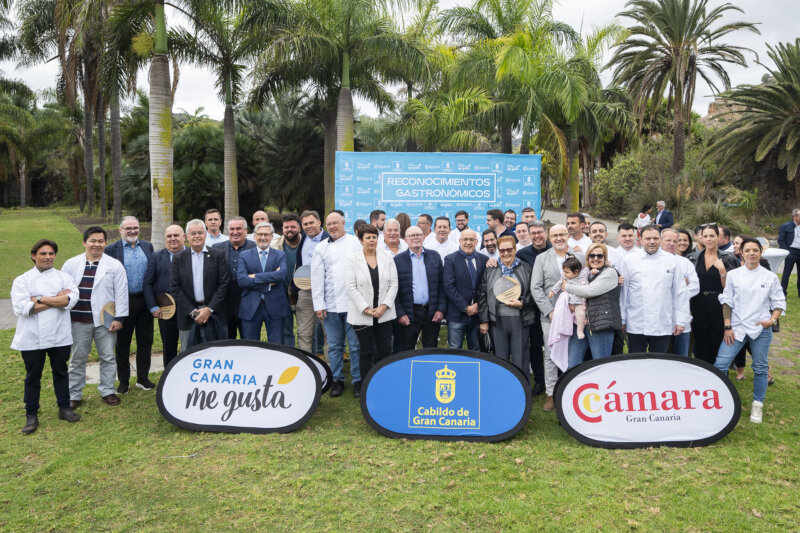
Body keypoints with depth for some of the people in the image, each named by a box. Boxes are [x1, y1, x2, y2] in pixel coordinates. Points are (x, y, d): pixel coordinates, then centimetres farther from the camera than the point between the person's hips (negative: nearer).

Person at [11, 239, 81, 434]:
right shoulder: (22, 280, 1)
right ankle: (31, 415, 22)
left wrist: (40, 299, -16)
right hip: (31, 338, -1)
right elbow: (21, 307, -14)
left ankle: (64, 408, 27)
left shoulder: (64, 278, 4)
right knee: (33, 376, 9)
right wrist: (57, 299, -13)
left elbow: (71, 299, -14)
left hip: (59, 336, 1)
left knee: (60, 372, 13)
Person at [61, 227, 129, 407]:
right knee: (77, 358, 10)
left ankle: (107, 391, 22)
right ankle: (74, 394, 22)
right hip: (79, 320, 1)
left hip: (105, 320, -1)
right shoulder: (71, 264, 5)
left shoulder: (114, 265, 0)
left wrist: (119, 318, -7)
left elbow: (121, 293, -2)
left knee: (108, 358, 8)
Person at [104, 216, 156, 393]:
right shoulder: (112, 249, -3)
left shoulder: (148, 247, 8)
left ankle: (143, 378, 23)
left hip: (145, 301, 3)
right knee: (122, 343, 8)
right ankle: (124, 381, 20)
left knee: (145, 341, 10)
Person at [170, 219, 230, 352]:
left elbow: (224, 283, -3)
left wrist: (210, 309, -11)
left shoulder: (218, 255, 2)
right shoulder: (178, 258, 7)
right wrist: (192, 312, -7)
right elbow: (174, 288, 2)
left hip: (214, 314, -1)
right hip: (188, 315, 1)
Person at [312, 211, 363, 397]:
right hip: (331, 305, 2)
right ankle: (337, 380, 21)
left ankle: (358, 380, 14)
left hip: (352, 303, -2)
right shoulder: (321, 248, 8)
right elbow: (317, 277, 6)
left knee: (356, 344, 2)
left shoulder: (356, 242, 3)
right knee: (334, 346, 9)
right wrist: (319, 304, 0)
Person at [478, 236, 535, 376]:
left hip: (520, 319, -1)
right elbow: (482, 296, 8)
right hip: (498, 320, 2)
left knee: (520, 360, 2)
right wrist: (484, 320, 4)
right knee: (500, 359, 8)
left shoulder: (526, 268, 6)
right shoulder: (490, 270, 9)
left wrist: (522, 303, -13)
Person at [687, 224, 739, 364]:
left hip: (718, 306, -2)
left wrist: (722, 270, -15)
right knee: (700, 345, 7)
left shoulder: (727, 259, 0)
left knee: (718, 343, 1)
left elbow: (728, 287, -2)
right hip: (698, 306, 2)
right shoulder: (694, 257, 6)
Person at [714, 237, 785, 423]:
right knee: (720, 364, -8)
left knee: (760, 368, 9)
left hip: (761, 329, 0)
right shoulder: (733, 275, 2)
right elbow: (727, 301, 4)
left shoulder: (770, 277, 2)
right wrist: (727, 326, -1)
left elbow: (779, 302, 7)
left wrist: (773, 319, -10)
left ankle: (758, 404, 25)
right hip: (737, 328, 0)